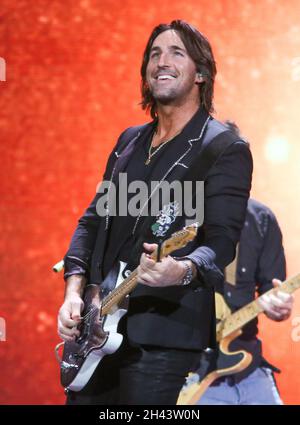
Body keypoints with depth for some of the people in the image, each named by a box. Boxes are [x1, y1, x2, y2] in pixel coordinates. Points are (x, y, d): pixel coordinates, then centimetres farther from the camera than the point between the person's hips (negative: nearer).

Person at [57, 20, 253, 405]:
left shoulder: (225, 149, -5)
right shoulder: (129, 141, 17)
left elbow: (222, 242, -15)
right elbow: (92, 220, 18)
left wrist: (182, 270, -36)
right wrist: (74, 292, 3)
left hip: (164, 339, -7)